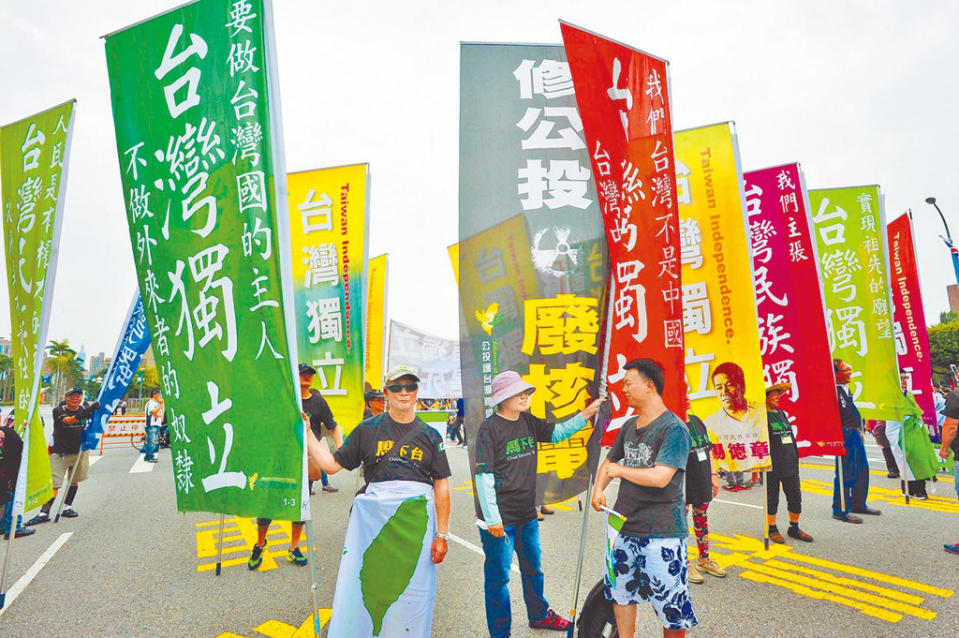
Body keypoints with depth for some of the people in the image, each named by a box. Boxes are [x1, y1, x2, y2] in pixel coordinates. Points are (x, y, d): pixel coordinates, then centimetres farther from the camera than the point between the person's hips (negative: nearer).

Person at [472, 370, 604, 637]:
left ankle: (539, 615, 45)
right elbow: (483, 476, -18)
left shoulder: (529, 422, 5)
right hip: (500, 519, -7)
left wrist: (585, 414, 0)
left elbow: (557, 433, 14)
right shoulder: (489, 428, -17)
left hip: (527, 514, 7)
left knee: (533, 569, 24)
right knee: (498, 577, 6)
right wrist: (492, 519, -19)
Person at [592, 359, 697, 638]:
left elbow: (660, 477, -25)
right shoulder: (629, 426, 9)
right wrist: (599, 490, 1)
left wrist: (621, 470, -11)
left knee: (670, 604, 3)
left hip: (662, 532, -7)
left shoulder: (674, 428, -15)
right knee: (620, 591, 19)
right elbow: (609, 462, 19)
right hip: (624, 525, 7)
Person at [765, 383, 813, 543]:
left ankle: (794, 528, 24)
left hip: (790, 464, 7)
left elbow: (790, 437, 21)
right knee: (772, 499, 3)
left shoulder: (782, 413, 15)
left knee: (795, 496, 9)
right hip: (772, 465, -7)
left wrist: (795, 458, 19)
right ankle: (772, 529, 17)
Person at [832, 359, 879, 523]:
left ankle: (859, 504, 31)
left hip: (856, 435, 10)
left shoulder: (846, 389, 16)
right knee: (846, 474, -7)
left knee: (862, 471, 17)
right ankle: (840, 510, 1)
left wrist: (859, 430, 23)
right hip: (845, 436, -10)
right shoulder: (834, 391, -16)